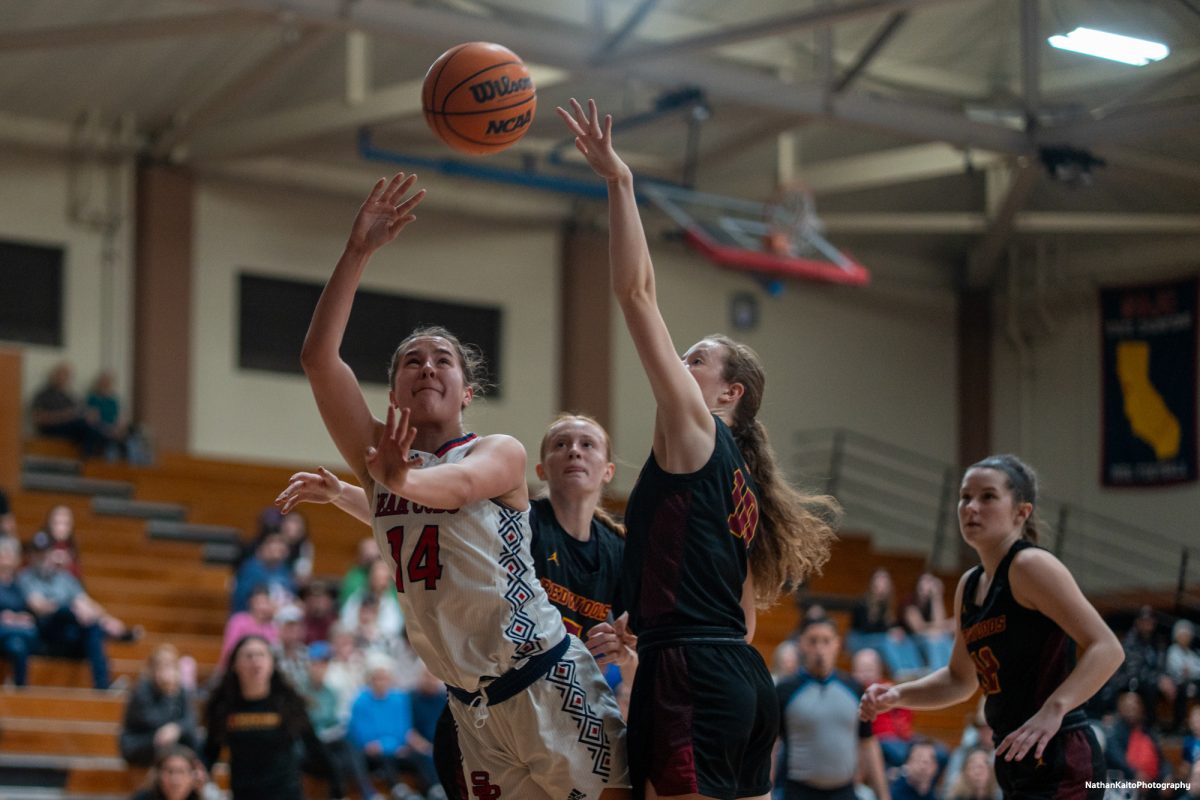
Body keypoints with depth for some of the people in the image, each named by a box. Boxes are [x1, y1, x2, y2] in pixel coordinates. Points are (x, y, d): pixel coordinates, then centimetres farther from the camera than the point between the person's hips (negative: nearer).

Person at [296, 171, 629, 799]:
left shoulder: (500, 453, -5)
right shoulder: (379, 455, 6)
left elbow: (459, 484, -30)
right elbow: (318, 357, -5)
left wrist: (400, 480, -52)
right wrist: (357, 252, -13)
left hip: (549, 687, -5)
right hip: (471, 704, 5)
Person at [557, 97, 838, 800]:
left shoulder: (692, 428, 0)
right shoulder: (741, 478, 24)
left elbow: (637, 292, -6)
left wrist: (619, 181, -6)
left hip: (692, 674, -9)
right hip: (745, 674, 9)